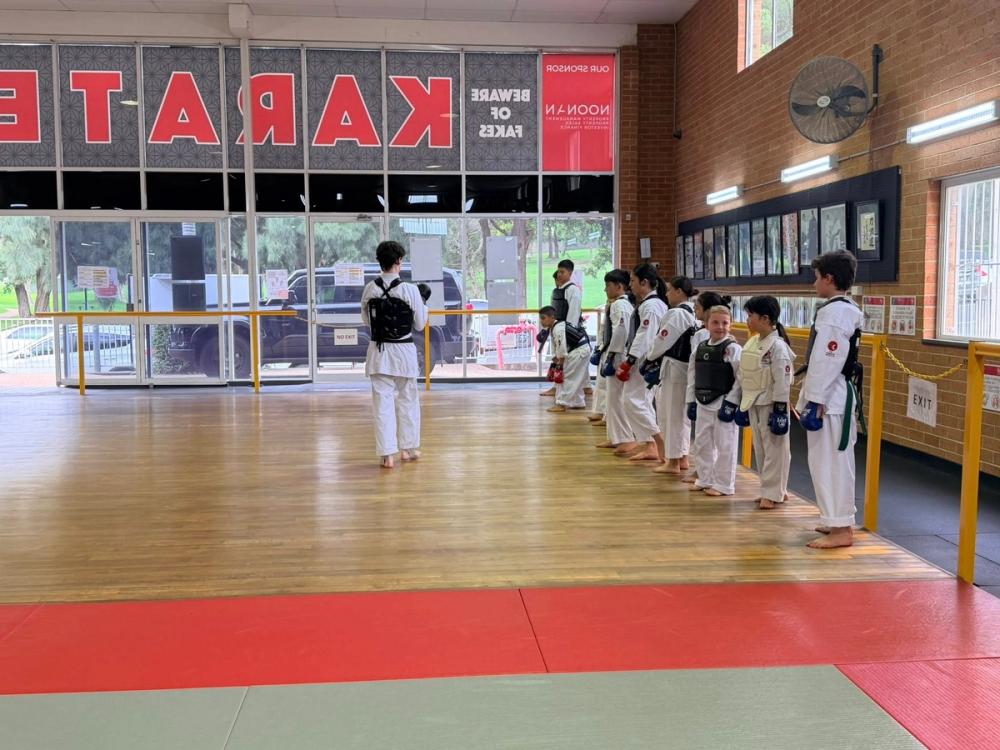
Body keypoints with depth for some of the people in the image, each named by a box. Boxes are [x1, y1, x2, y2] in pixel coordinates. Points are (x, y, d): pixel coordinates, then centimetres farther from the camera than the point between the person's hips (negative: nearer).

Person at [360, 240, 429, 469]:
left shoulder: (370, 289, -5)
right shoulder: (410, 290, -13)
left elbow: (366, 320, 9)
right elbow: (420, 324, -3)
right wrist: (423, 306, 13)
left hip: (378, 351, 2)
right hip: (403, 351, -2)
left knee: (383, 402, 5)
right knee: (407, 400, 16)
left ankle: (387, 454, 3)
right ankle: (408, 448, 27)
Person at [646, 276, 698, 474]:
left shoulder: (676, 314, -16)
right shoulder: (693, 313, 10)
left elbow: (662, 340, -13)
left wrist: (651, 356, 5)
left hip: (674, 368, -9)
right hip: (688, 367, 9)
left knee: (671, 413, 0)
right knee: (682, 413, 16)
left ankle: (673, 461, 7)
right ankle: (682, 458, 24)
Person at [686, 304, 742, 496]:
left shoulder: (733, 349, -11)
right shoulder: (700, 348, 6)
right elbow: (692, 376, 11)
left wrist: (730, 404, -17)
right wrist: (691, 401, 8)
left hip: (723, 404, -6)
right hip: (703, 403, 6)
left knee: (725, 446, 1)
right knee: (702, 444, 15)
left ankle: (723, 485, 11)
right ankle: (705, 480, 29)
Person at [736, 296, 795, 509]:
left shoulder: (778, 346, -16)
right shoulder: (751, 343, 8)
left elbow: (783, 381, -17)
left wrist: (780, 410, -18)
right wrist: (743, 405, 17)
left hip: (771, 405, -8)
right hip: (754, 404, 9)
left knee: (774, 449, 1)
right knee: (760, 449, 14)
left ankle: (773, 493, 7)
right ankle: (773, 489, 26)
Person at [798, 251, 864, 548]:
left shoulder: (833, 313, -17)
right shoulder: (848, 310, 14)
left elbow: (826, 363, -22)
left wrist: (813, 403, -20)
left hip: (828, 399, -11)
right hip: (839, 395, 11)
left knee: (830, 462, -5)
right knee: (834, 461, 18)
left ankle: (841, 529, 0)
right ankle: (839, 520, 29)